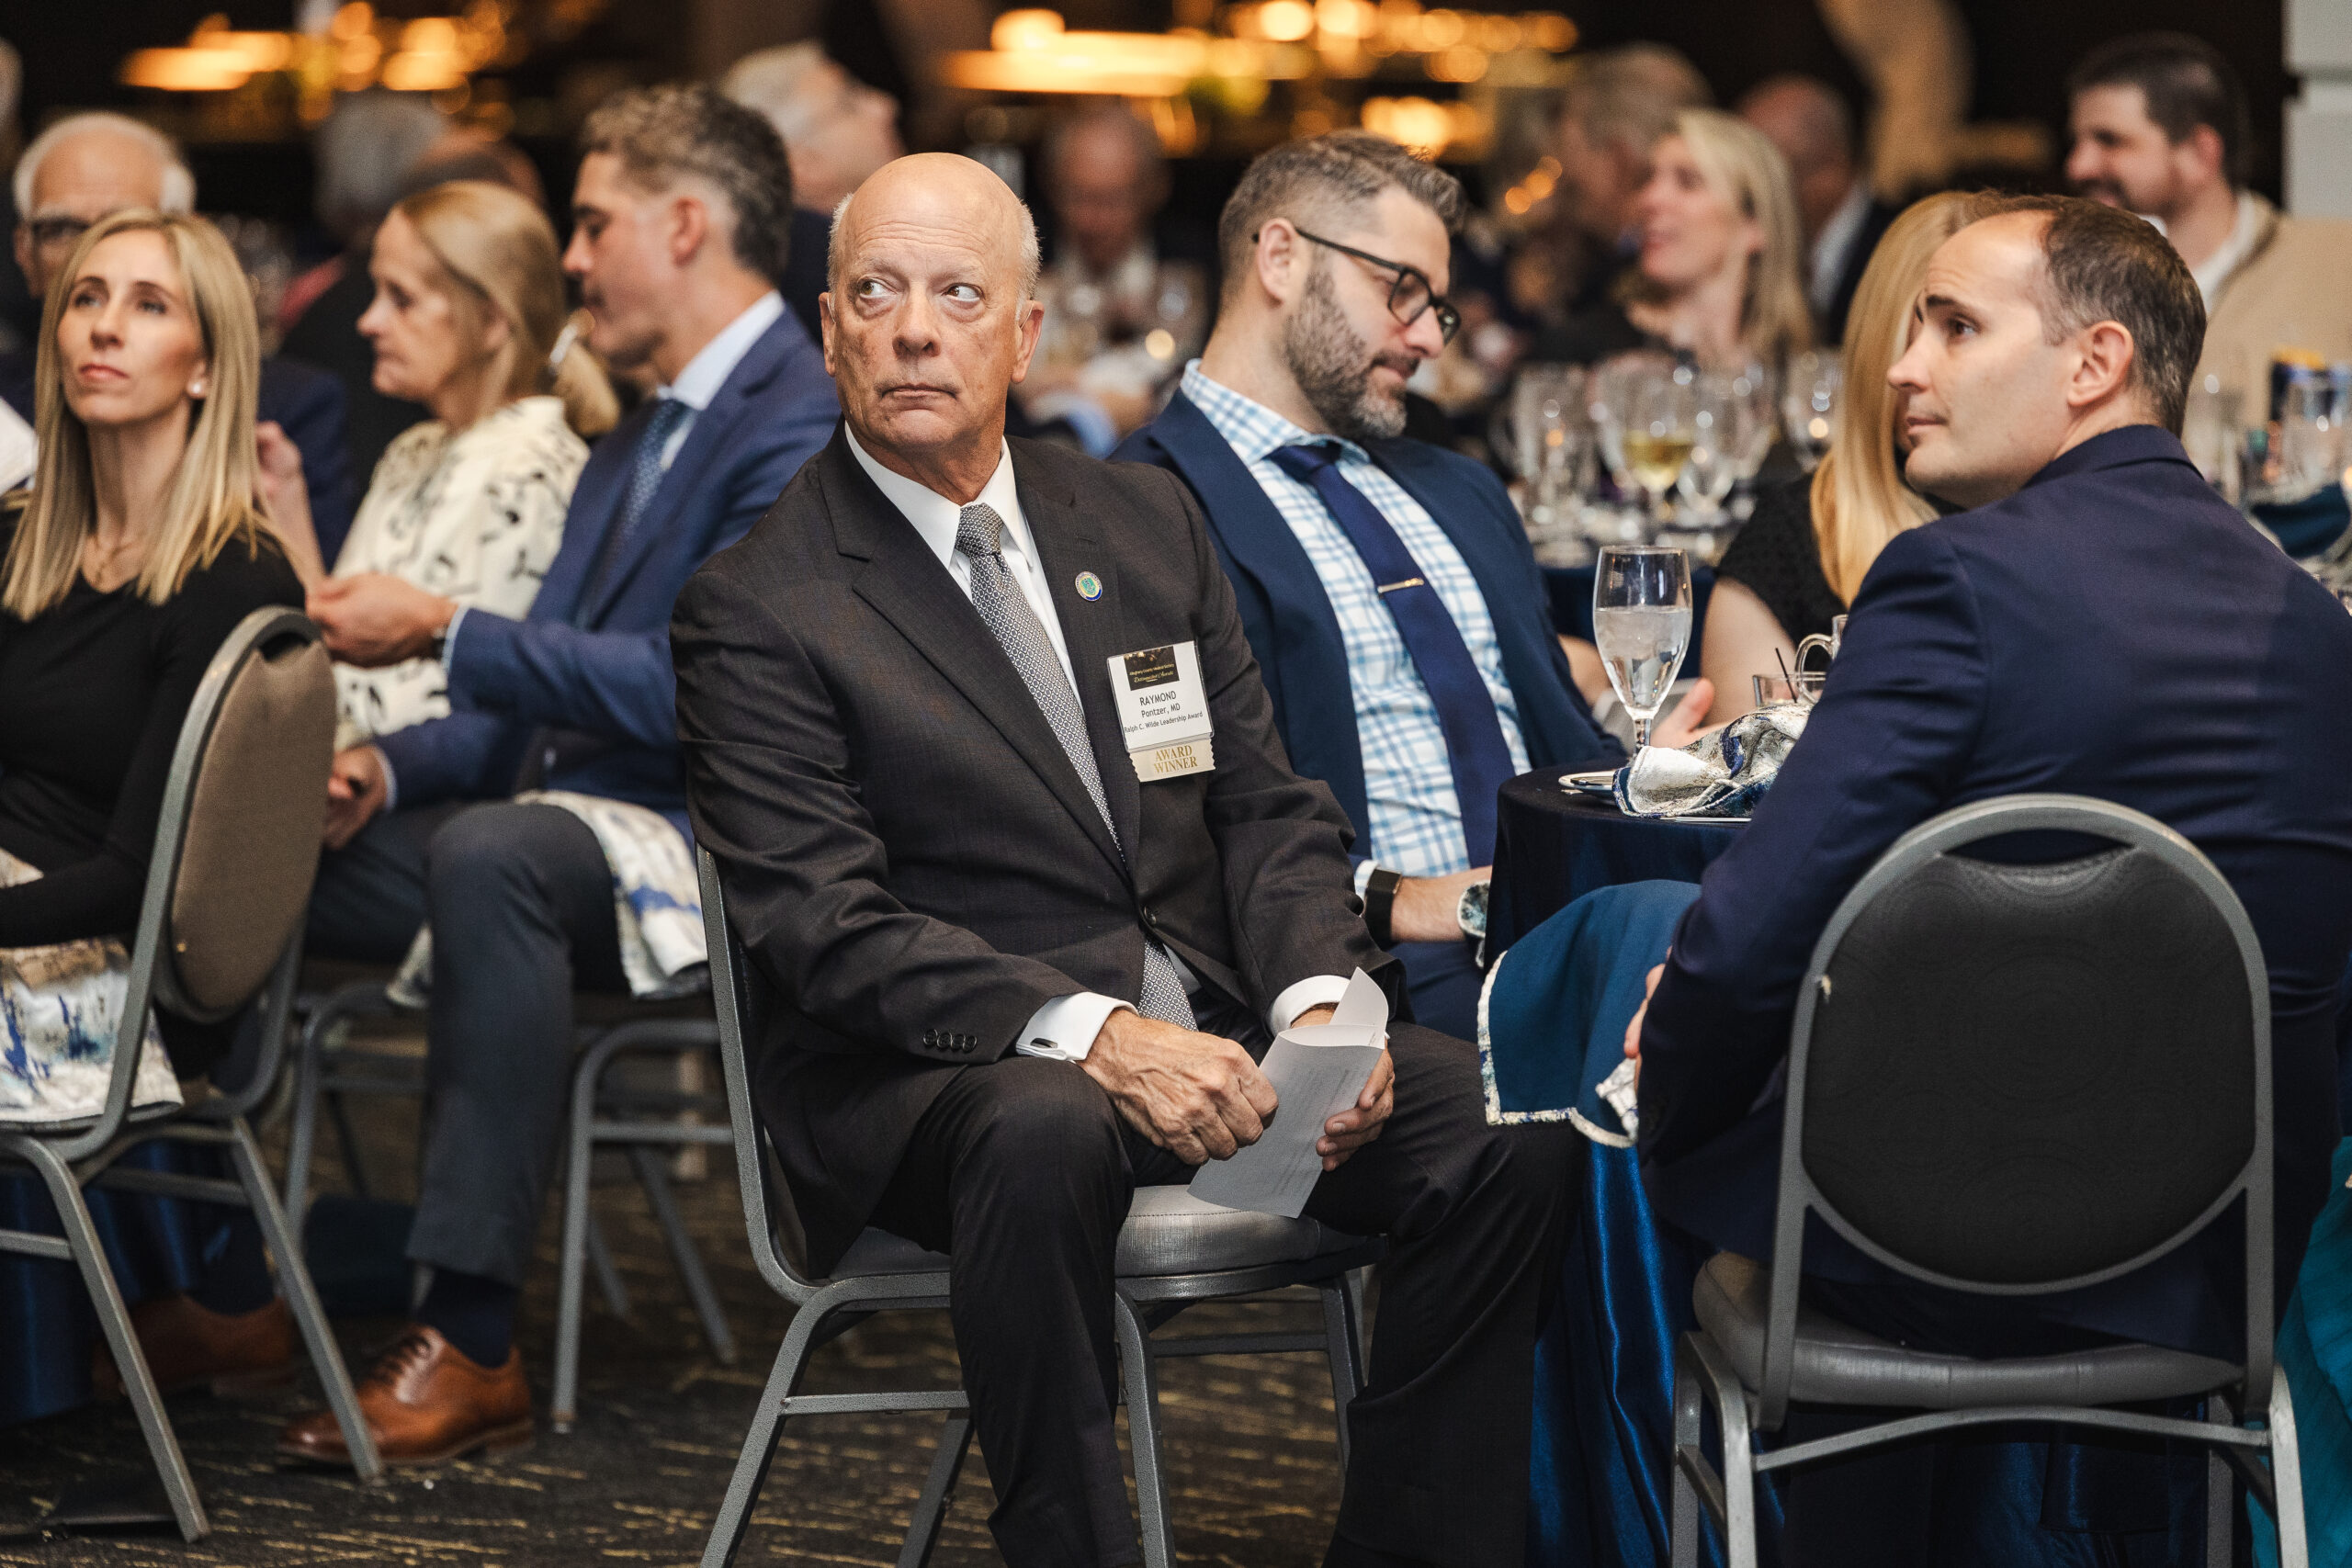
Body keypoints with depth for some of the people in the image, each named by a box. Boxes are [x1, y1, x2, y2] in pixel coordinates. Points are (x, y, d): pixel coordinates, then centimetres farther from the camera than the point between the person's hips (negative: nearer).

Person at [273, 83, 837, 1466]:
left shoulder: (804, 420, -11)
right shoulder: (633, 446, 23)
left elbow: (693, 686, -21)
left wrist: (444, 628, -17)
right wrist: (389, 766, 0)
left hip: (711, 842, -10)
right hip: (566, 822, 10)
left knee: (492, 853, -39)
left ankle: (474, 1341, -37)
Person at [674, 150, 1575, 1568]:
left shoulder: (1146, 520, 15)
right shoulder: (757, 611, -3)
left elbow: (1269, 807, 13)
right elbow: (830, 931, -12)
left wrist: (1317, 1001, -8)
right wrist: (1091, 1034, -26)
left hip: (1213, 1025, 5)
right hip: (938, 1074, -5)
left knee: (1505, 1131, -18)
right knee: (1043, 1138, -39)